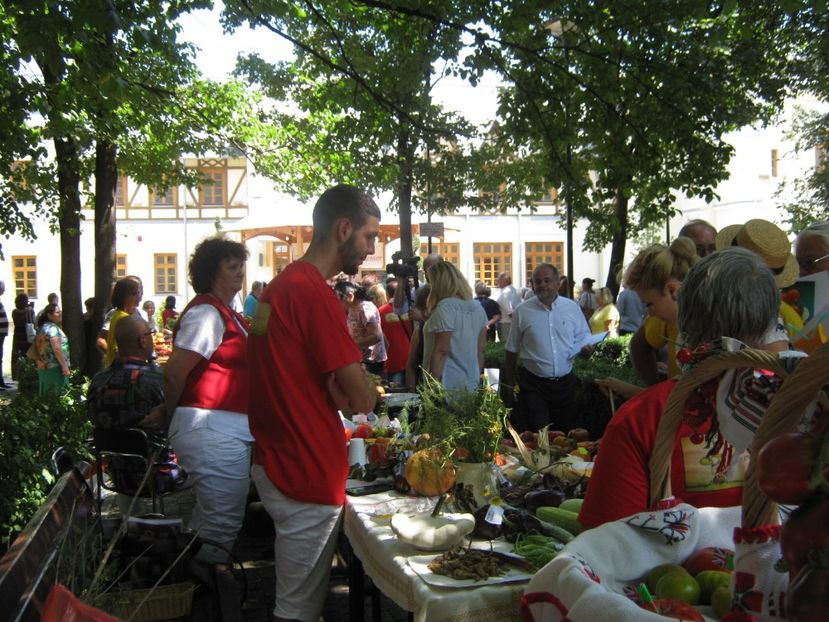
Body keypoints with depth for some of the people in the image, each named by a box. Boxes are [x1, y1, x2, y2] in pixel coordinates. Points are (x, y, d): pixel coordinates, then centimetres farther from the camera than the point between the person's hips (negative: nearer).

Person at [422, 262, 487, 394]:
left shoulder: (446, 306, -14)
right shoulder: (477, 307, 8)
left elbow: (441, 350, -18)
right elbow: (480, 349, 12)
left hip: (448, 385, -7)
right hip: (471, 385, 7)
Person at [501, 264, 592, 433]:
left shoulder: (572, 308, 3)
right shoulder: (523, 311, -1)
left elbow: (583, 338, 11)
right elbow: (512, 350, 5)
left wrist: (586, 348, -13)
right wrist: (509, 383, 6)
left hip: (565, 383, 2)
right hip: (533, 385, -2)